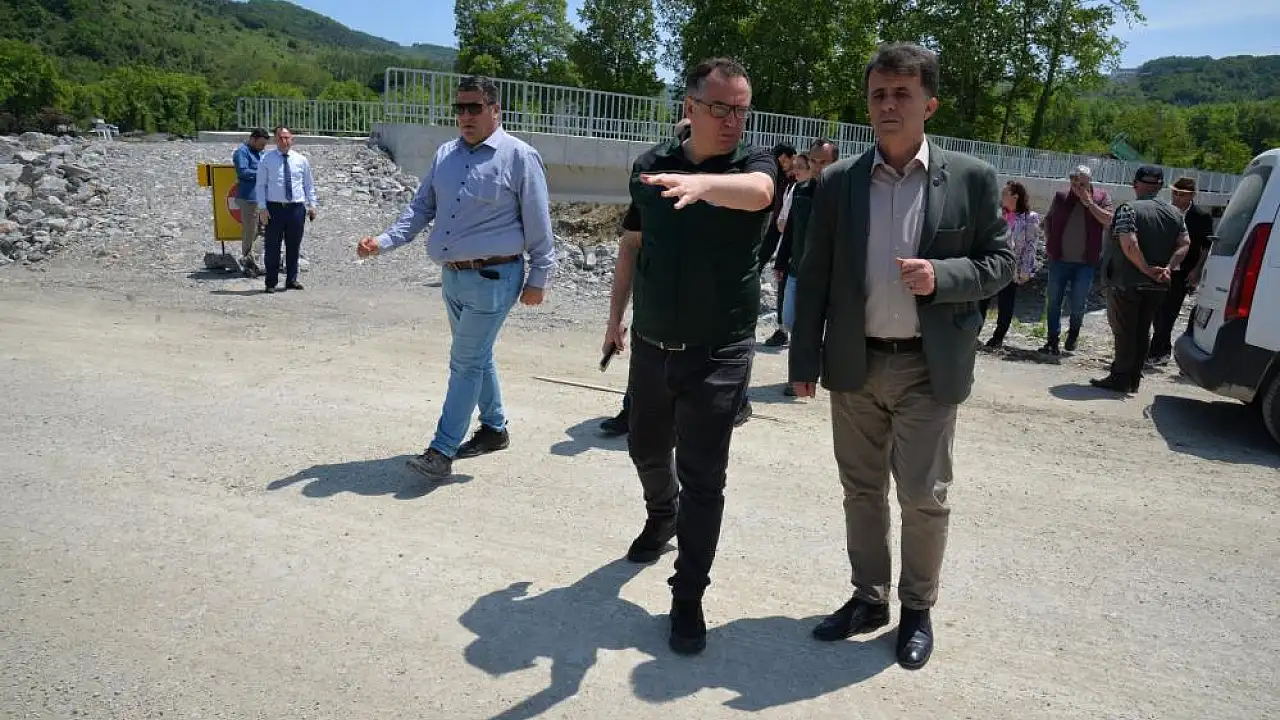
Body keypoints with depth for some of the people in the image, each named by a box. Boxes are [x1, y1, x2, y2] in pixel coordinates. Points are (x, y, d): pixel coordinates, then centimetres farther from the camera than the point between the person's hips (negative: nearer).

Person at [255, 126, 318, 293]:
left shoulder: (301, 160, 9)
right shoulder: (266, 159, 3)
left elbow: (309, 184, 14)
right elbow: (261, 185, 2)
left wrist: (312, 205, 6)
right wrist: (262, 208, -7)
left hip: (297, 208, 2)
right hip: (274, 208, -2)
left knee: (294, 246, 7)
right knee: (272, 246, 0)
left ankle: (291, 280, 17)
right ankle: (271, 282, 7)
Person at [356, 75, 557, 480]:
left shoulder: (519, 157, -9)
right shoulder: (445, 155, 10)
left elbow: (538, 223, -7)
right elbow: (421, 208, 10)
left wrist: (539, 278, -6)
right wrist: (384, 242, -4)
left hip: (494, 278, -7)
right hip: (452, 276, 7)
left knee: (466, 362, -5)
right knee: (476, 357, 18)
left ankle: (442, 450, 2)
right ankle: (494, 428, 35)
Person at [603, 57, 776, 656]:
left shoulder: (754, 163, -10)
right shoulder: (650, 165, 2)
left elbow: (757, 191, -35)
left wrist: (702, 183, -56)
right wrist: (617, 312, 17)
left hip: (719, 354, -4)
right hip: (651, 344, 4)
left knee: (703, 478, 0)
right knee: (647, 449, 22)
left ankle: (688, 599, 16)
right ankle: (662, 517, 54)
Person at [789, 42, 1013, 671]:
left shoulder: (971, 178, -3)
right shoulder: (837, 181, 1)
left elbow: (1000, 261, 2)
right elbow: (813, 277, 3)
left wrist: (943, 276, -19)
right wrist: (804, 360, 0)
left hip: (928, 368, -2)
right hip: (855, 364, 2)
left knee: (923, 498, 6)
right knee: (862, 492, 14)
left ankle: (917, 609, 28)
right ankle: (868, 598, 32)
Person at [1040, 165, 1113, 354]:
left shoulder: (1101, 197, 1)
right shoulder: (1061, 196, 6)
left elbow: (1108, 220, -12)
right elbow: (1047, 219, 19)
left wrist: (1089, 203, -16)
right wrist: (1049, 241, 9)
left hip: (1085, 262, -2)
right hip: (1059, 260, 2)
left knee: (1077, 303, -1)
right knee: (1054, 302, 3)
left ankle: (1074, 331, 28)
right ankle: (1052, 340, 12)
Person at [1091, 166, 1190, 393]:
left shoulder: (1129, 209, -12)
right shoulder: (1175, 213, 8)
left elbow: (1129, 245, -24)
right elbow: (1184, 244, -1)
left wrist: (1148, 269, -17)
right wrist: (1168, 268, -9)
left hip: (1126, 281, -6)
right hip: (1157, 286, 6)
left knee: (1124, 330, 1)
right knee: (1143, 330, 14)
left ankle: (1120, 378, 3)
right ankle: (1134, 379, 19)